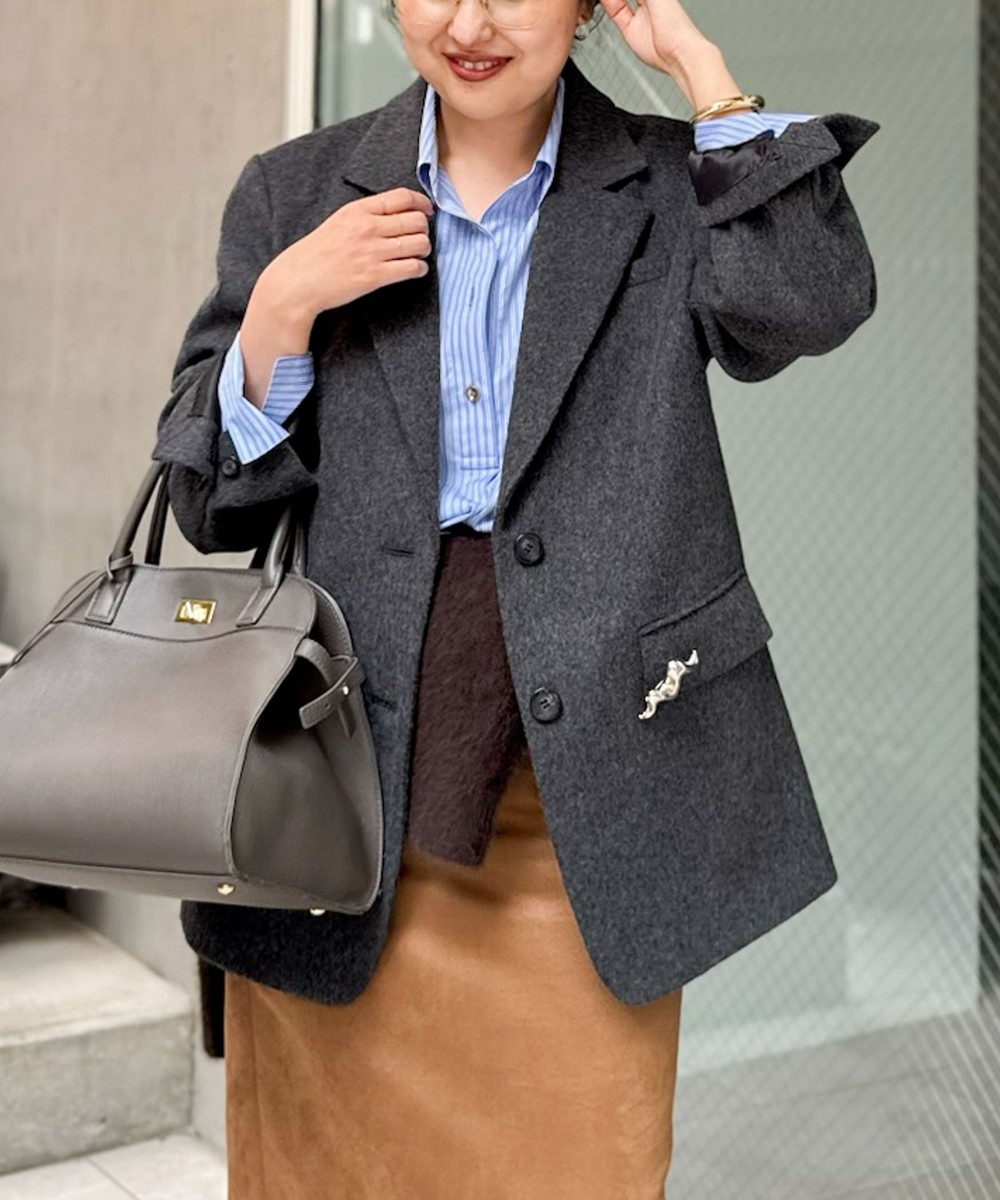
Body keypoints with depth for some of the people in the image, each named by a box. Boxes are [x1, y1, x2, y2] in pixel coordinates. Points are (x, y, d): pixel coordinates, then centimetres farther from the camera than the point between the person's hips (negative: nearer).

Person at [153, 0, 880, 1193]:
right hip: (351, 792, 2)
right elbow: (209, 503, 6)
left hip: (585, 806, -1)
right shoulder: (296, 195, 7)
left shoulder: (676, 186, 6)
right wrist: (281, 307, -10)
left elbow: (817, 301, -16)